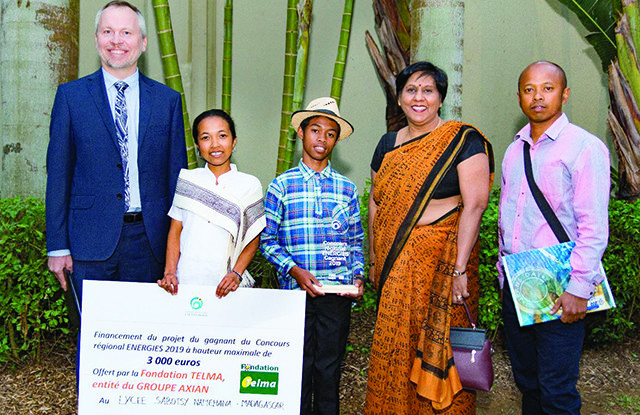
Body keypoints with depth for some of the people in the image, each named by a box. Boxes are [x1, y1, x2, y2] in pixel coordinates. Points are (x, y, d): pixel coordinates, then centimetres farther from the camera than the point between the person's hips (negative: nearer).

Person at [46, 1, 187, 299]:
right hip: (91, 239, -1)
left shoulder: (167, 100, 7)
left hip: (149, 240, 1)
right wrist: (57, 246, -1)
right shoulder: (70, 96, 4)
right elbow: (58, 173, 3)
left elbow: (176, 174, 8)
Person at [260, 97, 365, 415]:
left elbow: (356, 242, 13)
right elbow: (267, 241, 1)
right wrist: (295, 270, -12)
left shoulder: (346, 188, 8)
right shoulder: (281, 185, 2)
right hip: (296, 290, -1)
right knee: (299, 365, 7)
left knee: (330, 365, 8)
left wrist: (358, 276, -2)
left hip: (338, 292, 2)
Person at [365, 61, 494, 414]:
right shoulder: (389, 144, 12)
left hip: (442, 261, -5)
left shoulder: (463, 140, -6)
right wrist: (374, 261, 13)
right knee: (394, 348, 10)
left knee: (440, 349, 1)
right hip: (395, 263, 5)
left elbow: (474, 205, -14)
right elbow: (375, 204, 16)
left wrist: (460, 268, -19)